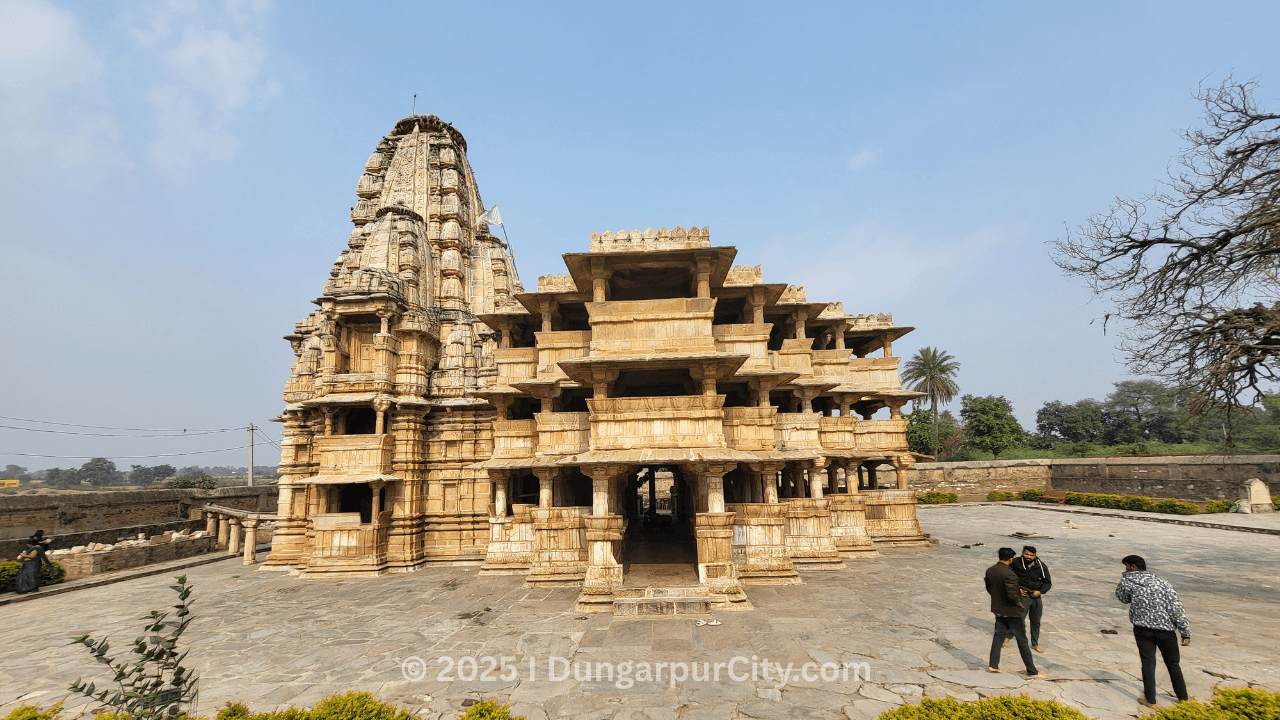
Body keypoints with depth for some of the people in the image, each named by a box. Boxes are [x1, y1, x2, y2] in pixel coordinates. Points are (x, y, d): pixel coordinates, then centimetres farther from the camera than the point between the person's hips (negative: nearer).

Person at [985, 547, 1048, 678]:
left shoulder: (989, 571, 0)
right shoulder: (1009, 574, -25)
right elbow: (1012, 595, -27)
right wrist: (1019, 603, -8)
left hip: (998, 609, 6)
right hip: (1011, 611, -6)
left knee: (999, 636, 15)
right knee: (1022, 640, 7)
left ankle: (993, 664, 17)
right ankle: (1032, 671, 17)